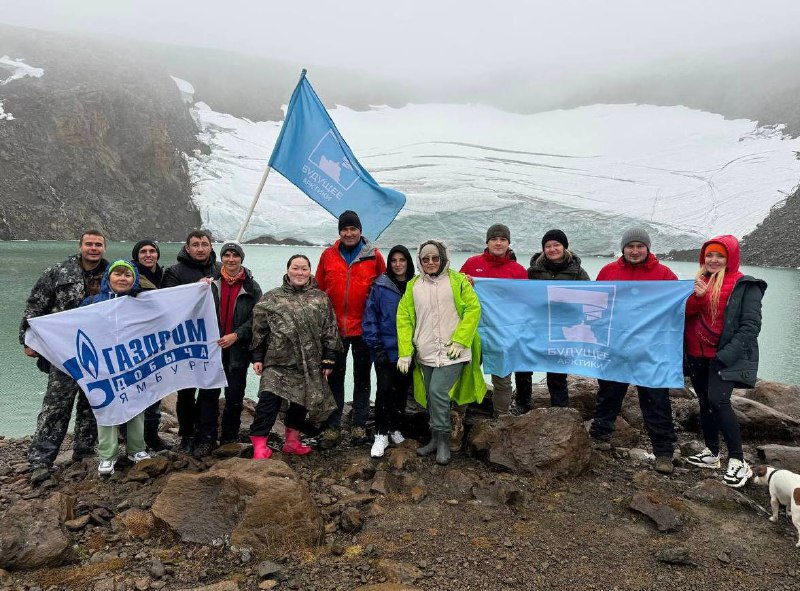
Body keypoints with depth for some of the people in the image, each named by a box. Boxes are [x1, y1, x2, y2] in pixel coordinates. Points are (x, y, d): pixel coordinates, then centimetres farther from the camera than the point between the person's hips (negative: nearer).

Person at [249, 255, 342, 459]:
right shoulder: (271, 298, 5)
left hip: (309, 363, 2)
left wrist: (329, 359, 2)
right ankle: (259, 445, -4)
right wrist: (257, 357, 2)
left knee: (301, 401, 11)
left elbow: (330, 331, 6)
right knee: (269, 400, -11)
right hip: (277, 361, -2)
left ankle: (292, 440, 29)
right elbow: (259, 329, 6)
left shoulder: (321, 299, 7)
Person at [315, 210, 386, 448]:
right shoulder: (328, 255, 3)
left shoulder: (374, 256, -1)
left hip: (364, 328, -1)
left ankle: (359, 425, 22)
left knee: (362, 378, 10)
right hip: (334, 328, 1)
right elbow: (318, 290, 7)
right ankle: (333, 427, 17)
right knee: (335, 377, 8)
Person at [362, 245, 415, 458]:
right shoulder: (380, 286, -4)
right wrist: (376, 346, -10)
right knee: (385, 390, -5)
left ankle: (395, 428, 29)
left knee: (402, 390, 12)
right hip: (385, 350, -3)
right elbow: (370, 317, -5)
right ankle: (381, 434, 7)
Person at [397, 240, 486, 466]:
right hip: (425, 353, 4)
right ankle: (436, 439, 29)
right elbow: (404, 318, 5)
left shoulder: (457, 281, -2)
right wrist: (405, 352, -2)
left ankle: (443, 442, 1)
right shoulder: (413, 285, 5)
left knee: (438, 392, -15)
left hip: (451, 352, -4)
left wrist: (460, 340, -13)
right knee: (431, 396, 13)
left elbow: (473, 309, -5)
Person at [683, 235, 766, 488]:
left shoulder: (745, 286, -5)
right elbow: (684, 314, 5)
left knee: (718, 401, -19)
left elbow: (751, 326, -11)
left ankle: (738, 462, -10)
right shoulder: (699, 282, 13)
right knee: (705, 403, 13)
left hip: (725, 357, -6)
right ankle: (711, 453, 26)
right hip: (697, 356, 6)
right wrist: (697, 296, -15)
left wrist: (725, 355, -19)